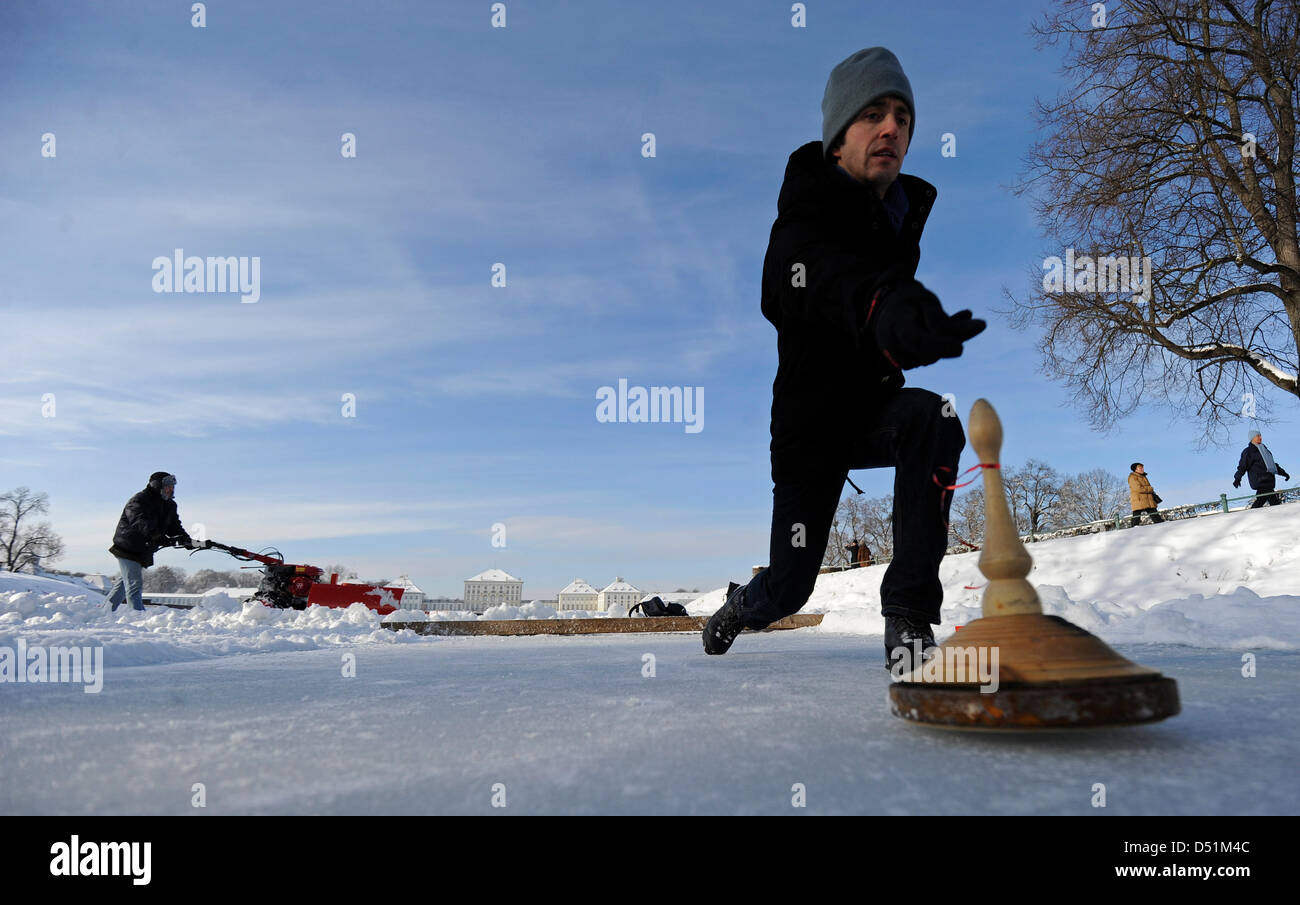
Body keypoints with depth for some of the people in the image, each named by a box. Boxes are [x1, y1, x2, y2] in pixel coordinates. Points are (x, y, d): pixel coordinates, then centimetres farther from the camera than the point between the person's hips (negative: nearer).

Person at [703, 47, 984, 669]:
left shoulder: (915, 210, -2)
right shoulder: (801, 227, -23)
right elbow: (828, 288, -47)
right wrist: (895, 320, -65)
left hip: (877, 407, 4)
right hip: (812, 421, -4)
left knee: (935, 418, -32)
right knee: (788, 591, 1)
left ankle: (909, 617, -24)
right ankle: (743, 603, 42)